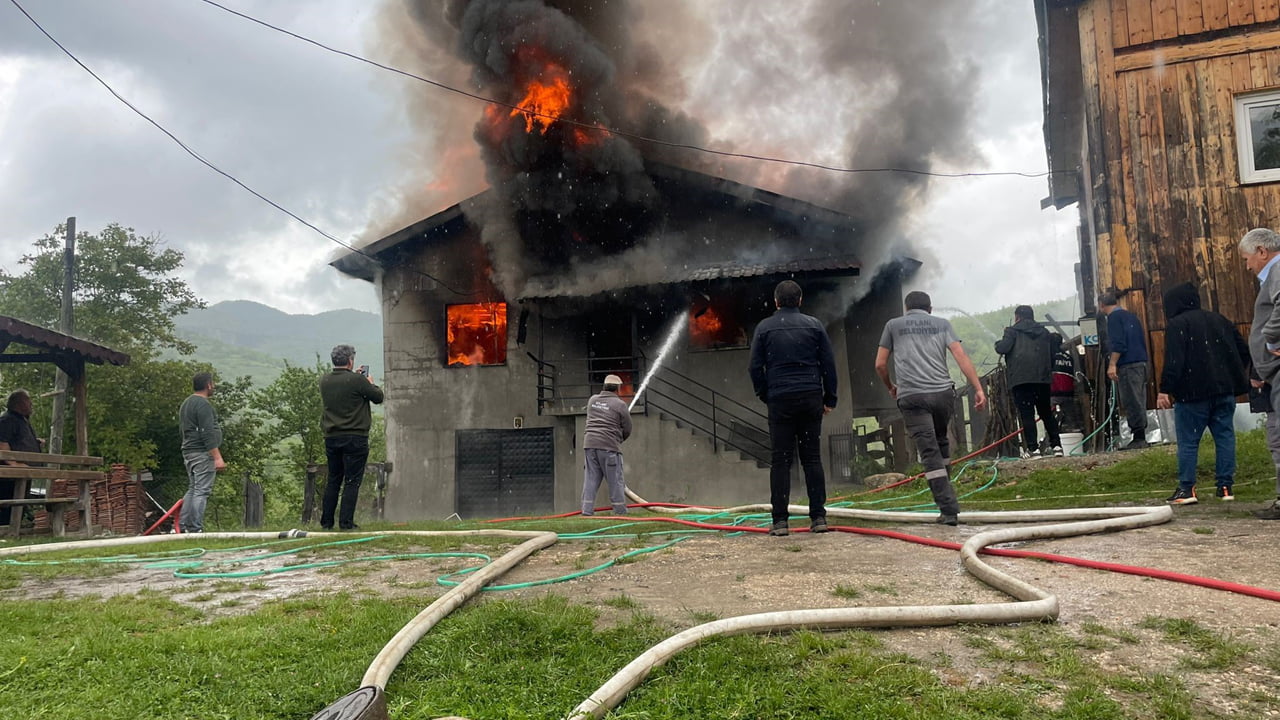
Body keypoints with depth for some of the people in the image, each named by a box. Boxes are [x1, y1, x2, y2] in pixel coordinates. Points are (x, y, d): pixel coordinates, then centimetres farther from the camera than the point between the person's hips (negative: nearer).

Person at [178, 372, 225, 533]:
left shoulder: (186, 403, 19)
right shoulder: (203, 404, -14)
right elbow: (208, 434, -20)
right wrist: (217, 457, -21)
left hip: (188, 452, 10)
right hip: (203, 454, -10)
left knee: (192, 489, 15)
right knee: (202, 491, -8)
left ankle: (183, 526, 15)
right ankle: (195, 529, -10)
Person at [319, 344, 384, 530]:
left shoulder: (324, 381, 4)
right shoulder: (357, 381, -14)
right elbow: (378, 397, -3)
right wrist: (371, 383, 15)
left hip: (331, 437, 6)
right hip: (355, 438, -6)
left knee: (333, 480, 15)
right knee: (352, 481, 0)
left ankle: (326, 521, 17)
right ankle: (346, 522, -2)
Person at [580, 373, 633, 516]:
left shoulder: (593, 399, 11)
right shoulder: (620, 404, -3)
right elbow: (627, 430, 2)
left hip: (590, 444, 5)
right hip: (609, 445, -4)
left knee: (591, 478, 6)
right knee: (615, 480, 3)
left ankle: (587, 510, 1)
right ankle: (620, 511, 7)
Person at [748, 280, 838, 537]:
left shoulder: (765, 327, 3)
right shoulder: (814, 325, 7)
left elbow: (755, 367, 2)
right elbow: (829, 364, 6)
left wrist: (764, 395, 13)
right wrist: (830, 398, 11)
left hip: (780, 399, -2)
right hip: (811, 399, 2)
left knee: (780, 460, 1)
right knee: (812, 458, 7)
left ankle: (780, 520, -1)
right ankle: (818, 517, 5)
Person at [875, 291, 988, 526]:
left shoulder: (893, 325, 16)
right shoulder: (942, 324, 17)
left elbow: (880, 365, 13)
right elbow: (961, 356, 3)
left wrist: (890, 387, 31)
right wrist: (978, 389, -2)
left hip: (911, 396, -2)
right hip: (942, 392, 2)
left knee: (930, 454, -4)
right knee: (941, 441, 25)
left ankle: (949, 511, -9)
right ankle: (945, 497, 28)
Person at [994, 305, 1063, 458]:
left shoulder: (1013, 331, 3)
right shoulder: (1044, 332, 20)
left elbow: (1002, 348, -11)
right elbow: (1052, 355, 19)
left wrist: (998, 343, 10)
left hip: (1021, 379, -5)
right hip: (1042, 378, 5)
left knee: (1026, 414, -5)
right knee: (1046, 413, 15)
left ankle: (1033, 449, -10)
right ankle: (1056, 445, 12)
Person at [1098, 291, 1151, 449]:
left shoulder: (1114, 317, -7)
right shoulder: (1131, 316, 20)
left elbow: (1118, 343, -17)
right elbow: (1142, 340, 23)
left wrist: (1112, 364, -20)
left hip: (1127, 365, -9)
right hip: (1141, 363, 9)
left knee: (1131, 402, -9)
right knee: (1138, 401, 11)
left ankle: (1138, 438, -10)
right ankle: (1141, 438, 14)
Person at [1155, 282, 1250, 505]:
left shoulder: (1176, 325, -6)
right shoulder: (1219, 320, 16)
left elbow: (1174, 361, -17)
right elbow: (1243, 351, 18)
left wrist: (1165, 390, -16)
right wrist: (1234, 378, 26)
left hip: (1193, 393, -6)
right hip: (1225, 389, 6)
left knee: (1188, 441, -1)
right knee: (1225, 437, 9)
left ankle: (1186, 488, -2)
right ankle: (1225, 486, 9)